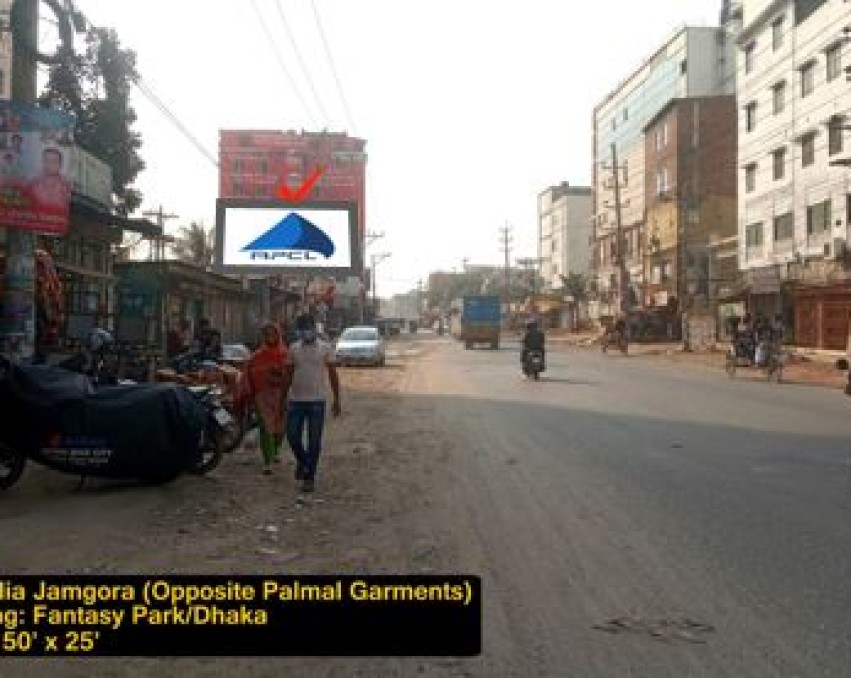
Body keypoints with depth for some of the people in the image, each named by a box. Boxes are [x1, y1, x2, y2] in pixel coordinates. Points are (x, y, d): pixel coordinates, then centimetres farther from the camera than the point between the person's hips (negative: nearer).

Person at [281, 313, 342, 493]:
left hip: (317, 401, -2)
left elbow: (333, 375, 0)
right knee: (292, 436, 2)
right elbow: (288, 375, 10)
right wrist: (283, 399, 9)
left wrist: (336, 399, -3)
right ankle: (302, 461, 31)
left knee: (314, 441, 1)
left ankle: (309, 477, 12)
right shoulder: (293, 349, 6)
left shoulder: (325, 348, -2)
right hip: (295, 400, 3)